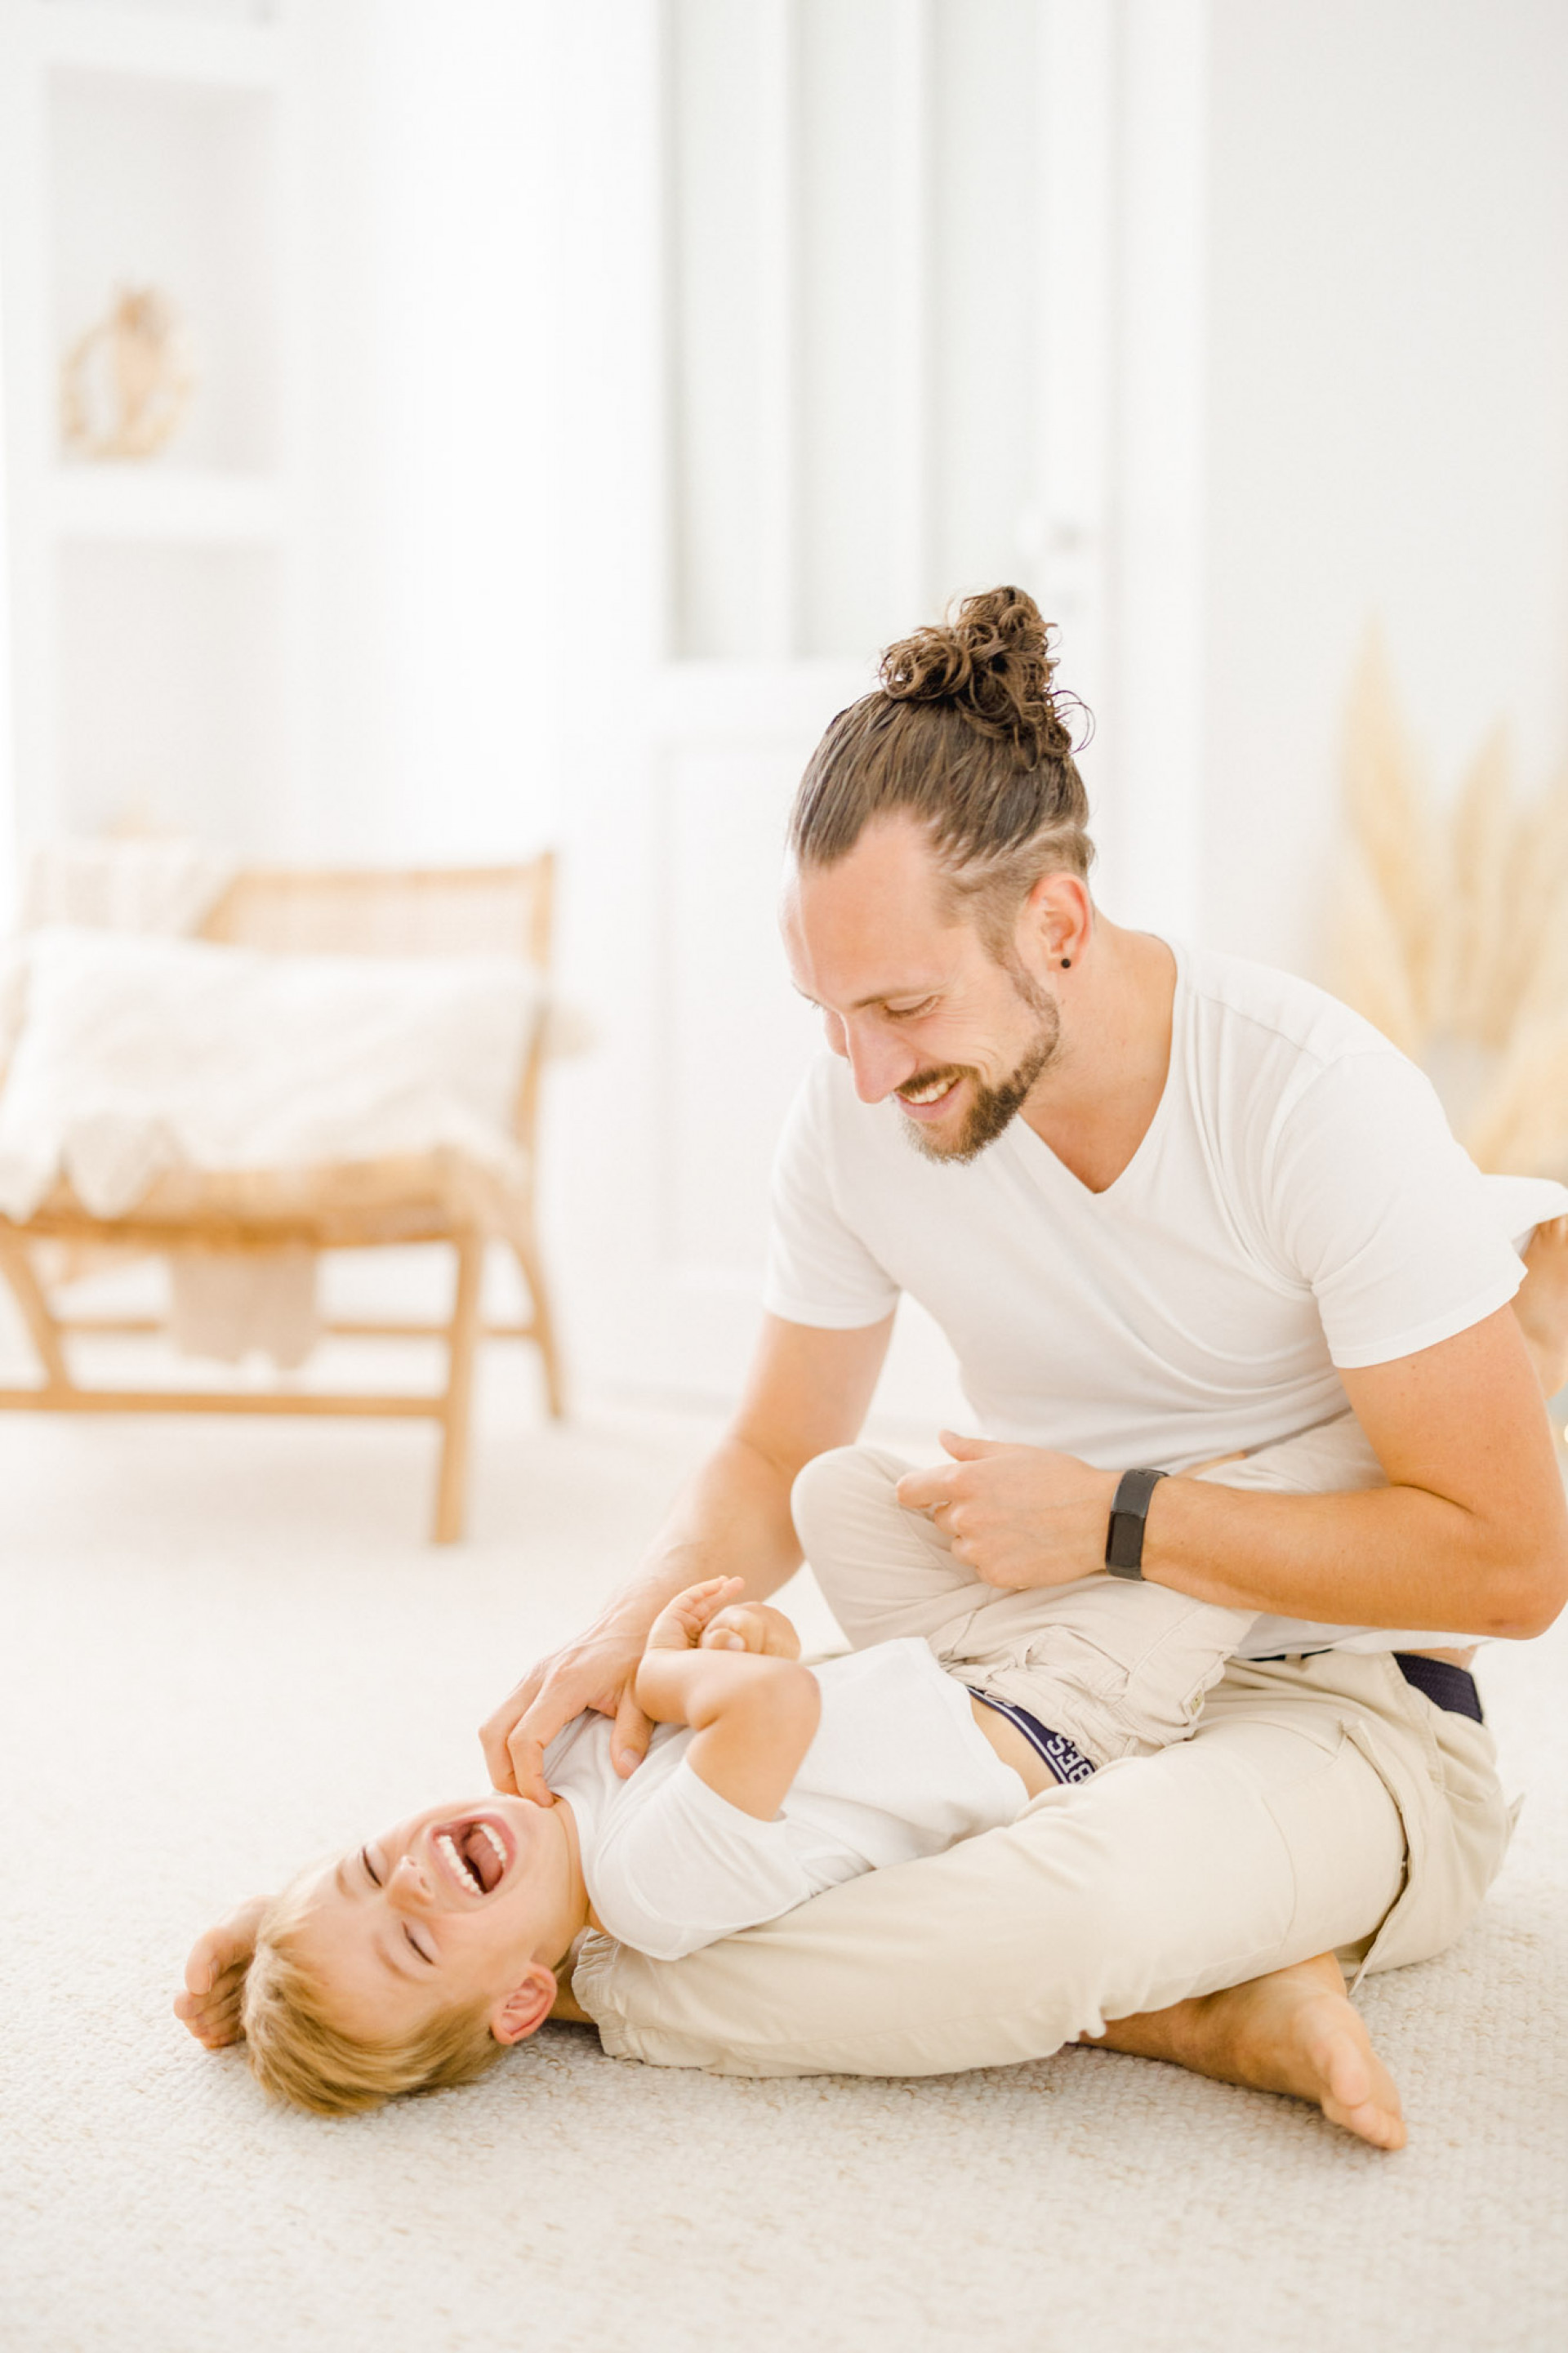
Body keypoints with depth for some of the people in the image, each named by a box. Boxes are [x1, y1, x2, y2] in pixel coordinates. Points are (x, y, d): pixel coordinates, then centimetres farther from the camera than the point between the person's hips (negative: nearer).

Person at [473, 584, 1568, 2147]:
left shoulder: (1316, 1097, -22)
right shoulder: (855, 1114, -7)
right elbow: (777, 1460, 7)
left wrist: (1115, 1521, -21)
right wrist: (638, 1627, -15)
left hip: (1342, 1713, -6)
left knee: (1059, 1915, -40)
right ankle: (1187, 2005, -15)